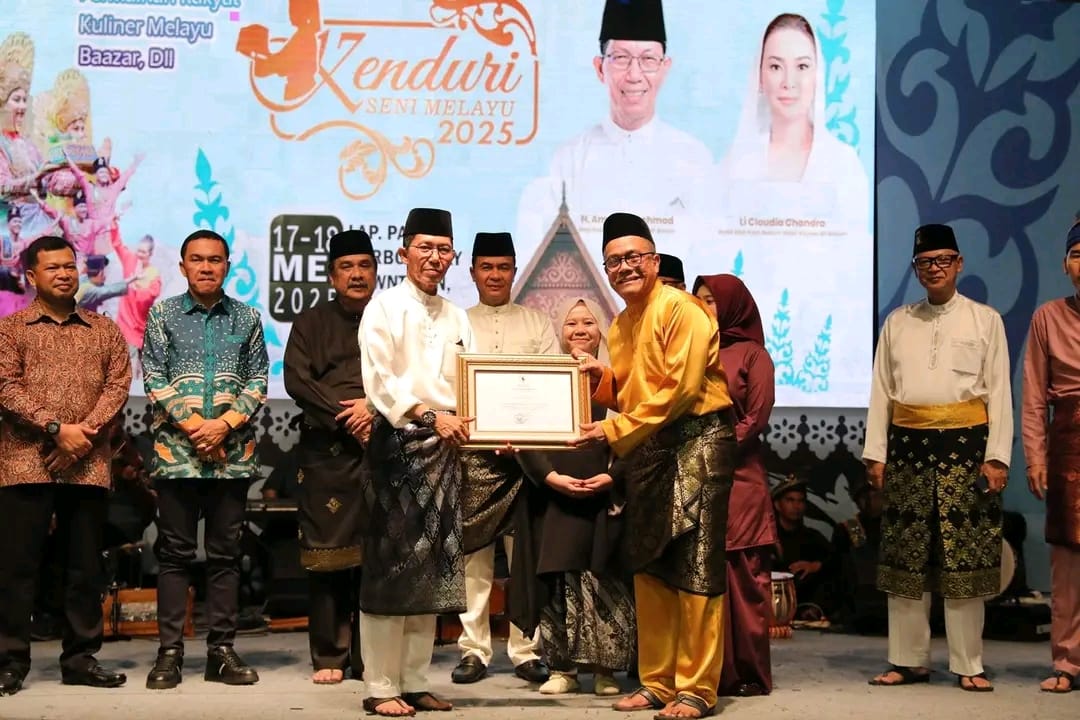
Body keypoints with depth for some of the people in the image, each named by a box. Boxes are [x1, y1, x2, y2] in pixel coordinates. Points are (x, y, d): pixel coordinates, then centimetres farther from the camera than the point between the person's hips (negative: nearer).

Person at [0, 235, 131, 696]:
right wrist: (57, 428, -15)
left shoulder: (105, 330, 15)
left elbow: (118, 386, 4)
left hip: (88, 466, 3)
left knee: (86, 566, 6)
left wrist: (84, 433, -11)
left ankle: (81, 659, 13)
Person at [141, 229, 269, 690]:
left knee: (225, 554, 5)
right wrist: (193, 427, -10)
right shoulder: (163, 314, 6)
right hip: (176, 450, -1)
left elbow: (258, 381, 5)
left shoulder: (247, 318, 10)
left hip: (233, 453, 1)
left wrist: (224, 424, -10)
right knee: (175, 553, 2)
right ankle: (169, 652, 6)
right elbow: (154, 379, 0)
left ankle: (222, 651, 10)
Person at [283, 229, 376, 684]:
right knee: (328, 554, -2)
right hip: (327, 450, 0)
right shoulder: (310, 323, 14)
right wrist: (346, 418, -8)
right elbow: (297, 380, 1)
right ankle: (329, 658, 3)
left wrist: (376, 408, -11)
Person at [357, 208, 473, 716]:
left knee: (431, 569, 8)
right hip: (398, 444, -6)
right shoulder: (385, 308, -3)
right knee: (391, 567, -6)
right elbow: (379, 380, -13)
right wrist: (428, 415, -23)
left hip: (444, 448, 6)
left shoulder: (456, 317, 16)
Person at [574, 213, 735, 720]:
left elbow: (677, 390, -19)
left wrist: (614, 430, -18)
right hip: (646, 449, 9)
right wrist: (600, 377, -1)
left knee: (694, 571, -6)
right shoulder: (621, 325, 14)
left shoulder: (680, 309, -12)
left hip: (697, 441, -9)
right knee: (648, 568, 10)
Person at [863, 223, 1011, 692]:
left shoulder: (985, 320, 6)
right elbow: (881, 391, 10)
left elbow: (998, 392, 2)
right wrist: (875, 453, 1)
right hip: (909, 446, 2)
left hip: (965, 445, -2)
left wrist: (997, 456, -7)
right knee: (905, 556, 3)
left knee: (964, 556, -2)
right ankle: (908, 660, 11)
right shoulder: (897, 323, 12)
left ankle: (968, 665, 6)